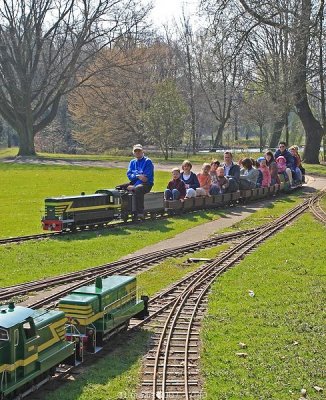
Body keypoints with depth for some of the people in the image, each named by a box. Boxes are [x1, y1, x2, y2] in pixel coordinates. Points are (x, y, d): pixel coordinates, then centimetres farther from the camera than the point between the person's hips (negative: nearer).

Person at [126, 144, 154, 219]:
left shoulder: (148, 161, -2)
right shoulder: (132, 162, 18)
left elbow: (146, 177, -12)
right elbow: (129, 174, 4)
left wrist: (134, 186, -20)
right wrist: (137, 176, -18)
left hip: (146, 184, -7)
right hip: (134, 183, 7)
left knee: (138, 189, -38)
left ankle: (140, 213, -40)